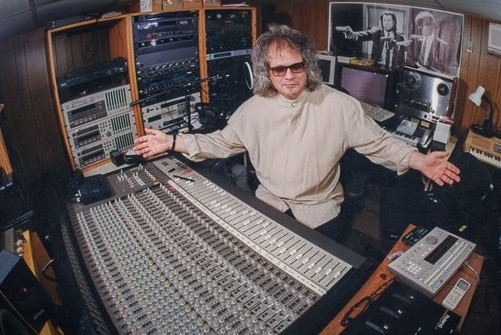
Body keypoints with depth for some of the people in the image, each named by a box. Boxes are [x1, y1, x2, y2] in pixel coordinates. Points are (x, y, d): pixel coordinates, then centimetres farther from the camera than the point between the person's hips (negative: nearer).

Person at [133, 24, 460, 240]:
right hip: (269, 204, 2)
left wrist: (419, 161, -21)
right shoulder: (254, 108, -5)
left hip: (319, 211, -1)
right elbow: (221, 142, 3)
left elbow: (378, 142, -6)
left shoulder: (340, 105, -12)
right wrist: (171, 142, -5)